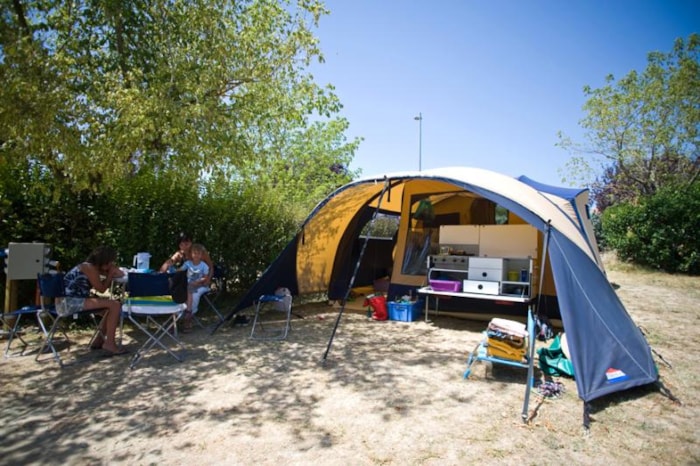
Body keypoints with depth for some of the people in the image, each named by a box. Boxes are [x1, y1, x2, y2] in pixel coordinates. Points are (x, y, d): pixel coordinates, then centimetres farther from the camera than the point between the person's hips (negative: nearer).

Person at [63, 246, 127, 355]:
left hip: (75, 300, 10)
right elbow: (101, 289, -11)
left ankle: (99, 340, 20)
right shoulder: (89, 268, -15)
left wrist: (114, 272, -3)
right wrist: (111, 274, -3)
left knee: (110, 307, 16)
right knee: (115, 305, -19)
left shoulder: (93, 266, 13)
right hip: (72, 302, -10)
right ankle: (109, 344, -13)